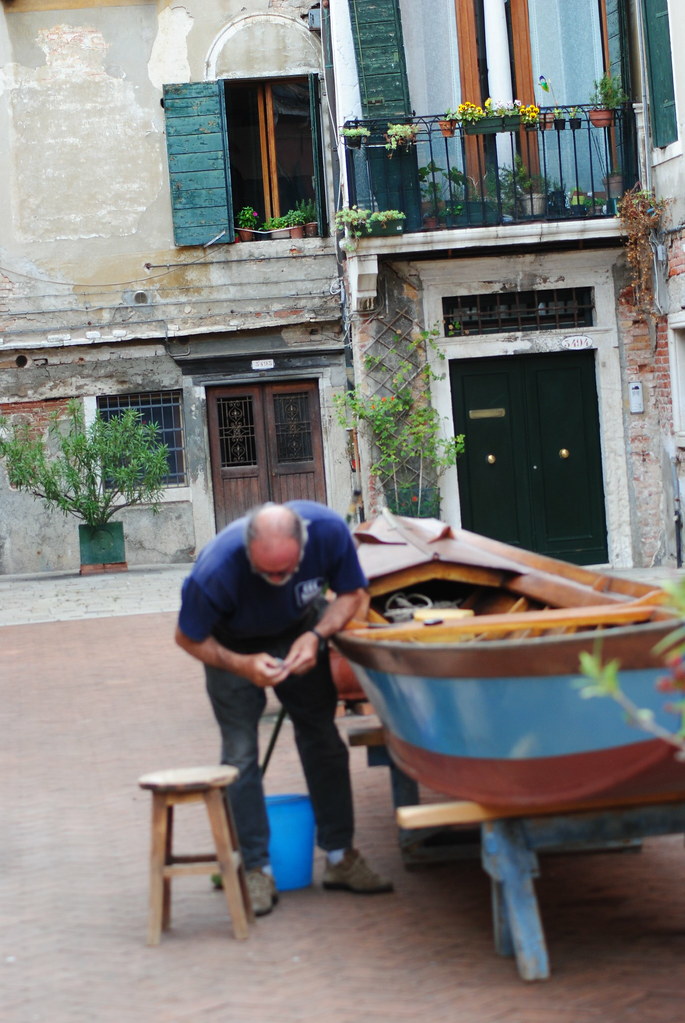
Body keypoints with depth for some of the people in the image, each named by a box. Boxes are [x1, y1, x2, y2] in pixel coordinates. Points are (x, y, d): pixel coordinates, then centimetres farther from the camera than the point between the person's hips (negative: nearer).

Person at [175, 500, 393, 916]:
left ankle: (340, 855, 12)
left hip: (299, 629, 3)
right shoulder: (215, 572, -40)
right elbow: (189, 638, -20)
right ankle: (257, 869, 2)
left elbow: (353, 593, -13)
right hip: (233, 642, -2)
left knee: (323, 739, 3)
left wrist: (316, 637, -29)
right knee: (241, 753, -7)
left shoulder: (329, 531, -34)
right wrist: (241, 665, -36)